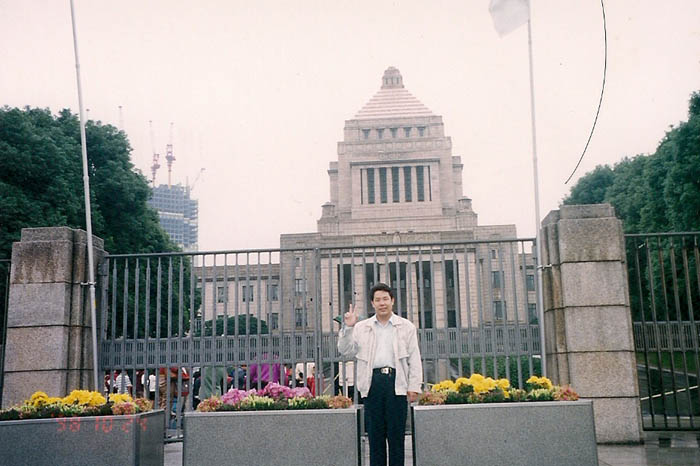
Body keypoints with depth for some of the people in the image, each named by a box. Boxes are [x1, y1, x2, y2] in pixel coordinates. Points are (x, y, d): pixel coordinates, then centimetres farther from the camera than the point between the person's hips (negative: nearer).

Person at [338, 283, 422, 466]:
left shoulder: (406, 327, 12)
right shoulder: (361, 327, 15)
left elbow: (414, 358, 8)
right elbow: (345, 350, 10)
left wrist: (414, 386, -1)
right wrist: (348, 328, -4)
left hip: (396, 382, -1)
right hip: (373, 382, 1)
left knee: (396, 433, 0)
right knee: (375, 432, 2)